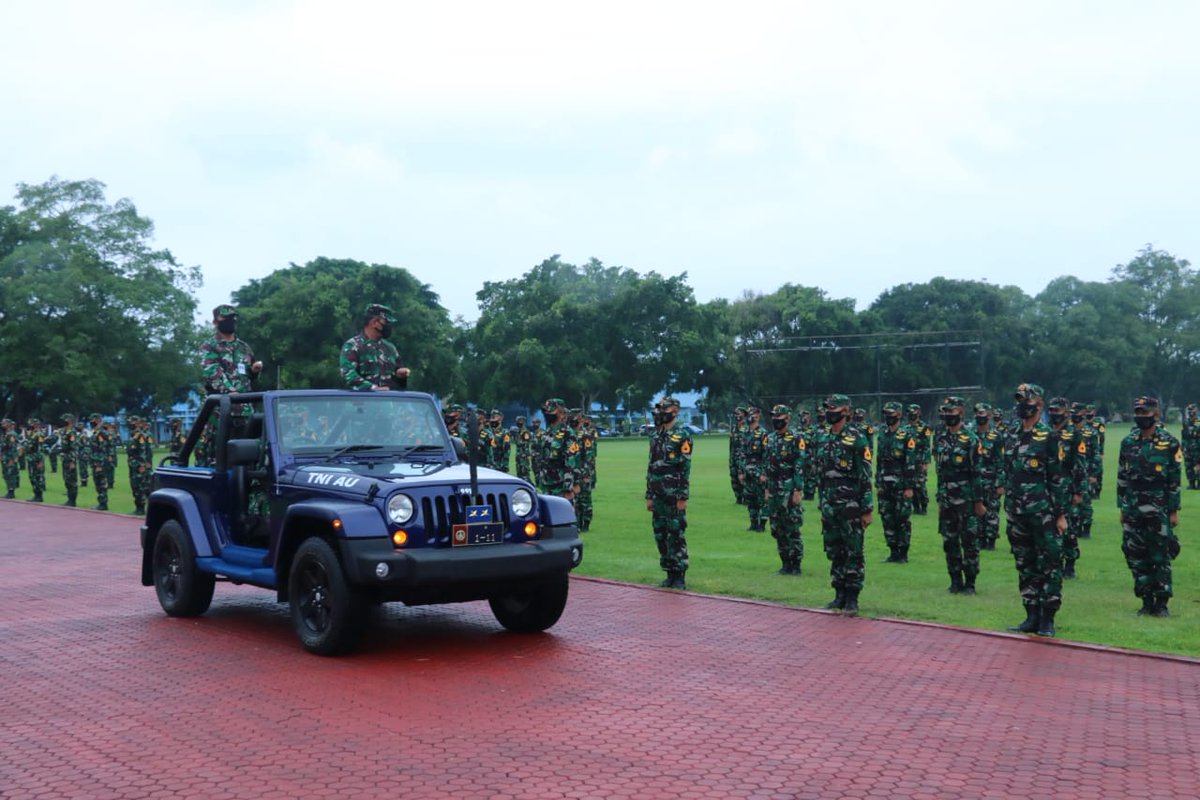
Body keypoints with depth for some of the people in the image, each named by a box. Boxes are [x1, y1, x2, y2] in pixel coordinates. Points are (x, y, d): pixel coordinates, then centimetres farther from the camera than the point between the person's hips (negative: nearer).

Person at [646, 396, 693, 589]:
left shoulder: (682, 434, -7)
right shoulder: (655, 435, 13)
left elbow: (686, 467, -11)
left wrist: (683, 497, -15)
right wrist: (649, 495, 14)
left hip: (674, 494, -7)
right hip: (658, 494, 7)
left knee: (676, 535, -4)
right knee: (660, 534, 8)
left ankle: (680, 576, 2)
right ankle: (670, 573, 17)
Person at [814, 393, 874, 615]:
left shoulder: (856, 439, -10)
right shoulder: (822, 438, 10)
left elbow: (865, 477, -11)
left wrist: (867, 510, -13)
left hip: (850, 506, -6)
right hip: (829, 506, 6)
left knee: (853, 553, 0)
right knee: (834, 553, 11)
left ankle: (852, 599, 5)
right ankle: (840, 595, 20)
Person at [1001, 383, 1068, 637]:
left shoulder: (1048, 438, -7)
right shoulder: (1011, 436, 10)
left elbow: (1058, 478, -8)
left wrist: (1061, 514, -10)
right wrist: (1008, 508, 15)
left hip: (1043, 513, -6)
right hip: (1017, 514, 6)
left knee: (1049, 565, -1)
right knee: (1025, 567, 11)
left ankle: (1047, 619, 5)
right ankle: (1032, 617, 19)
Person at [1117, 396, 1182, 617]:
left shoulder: (1169, 443, -2)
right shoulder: (1128, 443, 8)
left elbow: (1175, 480, -2)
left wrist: (1174, 511, -5)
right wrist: (1122, 508, 10)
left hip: (1159, 511, -4)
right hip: (1133, 511, 4)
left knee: (1161, 558, -2)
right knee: (1136, 558, 5)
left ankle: (1162, 603, 6)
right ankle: (1146, 601, 15)